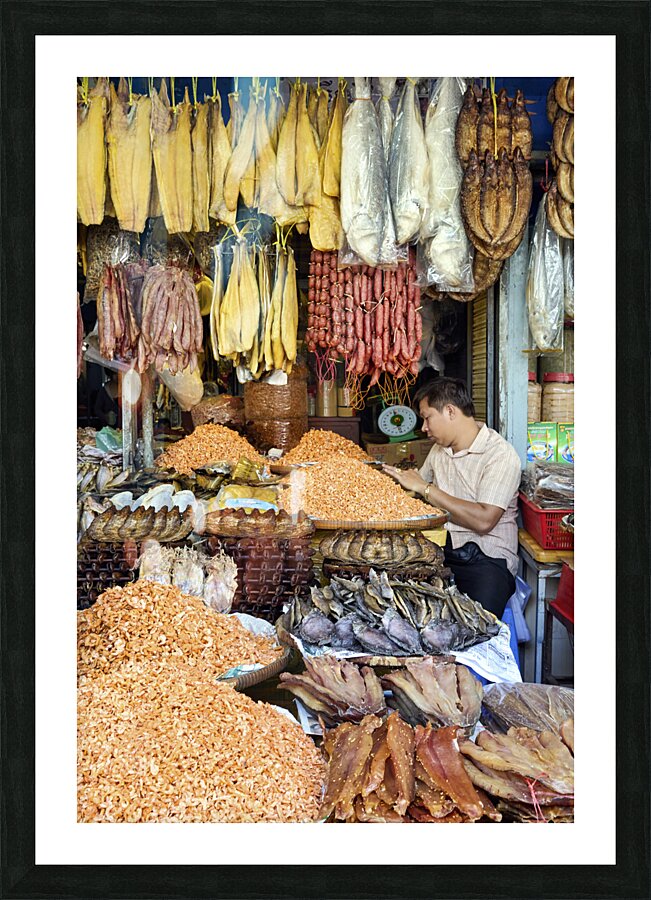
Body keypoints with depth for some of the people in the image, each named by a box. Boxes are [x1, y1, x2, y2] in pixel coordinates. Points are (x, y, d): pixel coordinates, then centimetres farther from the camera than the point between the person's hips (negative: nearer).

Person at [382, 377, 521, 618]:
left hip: (486, 556, -6)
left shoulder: (500, 454, -10)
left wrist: (424, 488, -15)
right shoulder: (439, 449, 15)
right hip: (442, 550, 6)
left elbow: (483, 521, -20)